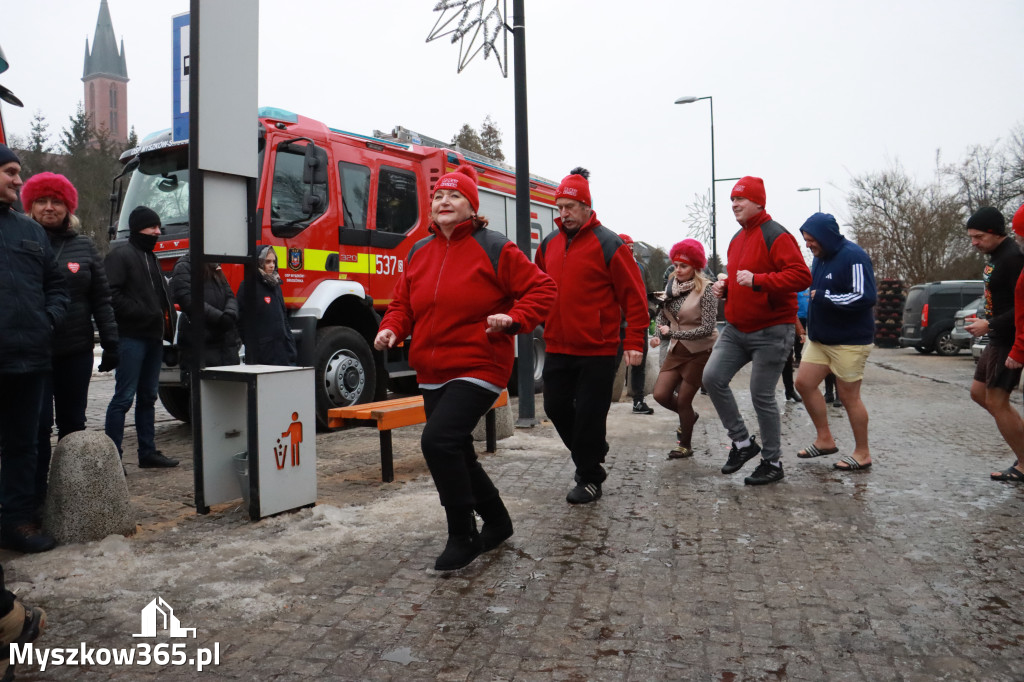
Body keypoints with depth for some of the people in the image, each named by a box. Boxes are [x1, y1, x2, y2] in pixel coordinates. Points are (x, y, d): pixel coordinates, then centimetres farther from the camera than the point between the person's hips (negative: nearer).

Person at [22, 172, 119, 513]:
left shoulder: (84, 247, 8)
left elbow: (101, 300, 6)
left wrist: (110, 343, 0)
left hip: (77, 350, 2)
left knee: (73, 422, 11)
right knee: (38, 423, -5)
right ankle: (35, 497, 6)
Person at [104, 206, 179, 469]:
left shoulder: (151, 258, 21)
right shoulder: (120, 255, -6)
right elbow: (113, 294, -17)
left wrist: (166, 324, 10)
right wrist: (145, 314, -19)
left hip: (153, 338, 9)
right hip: (131, 337, -9)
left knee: (148, 397, 12)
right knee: (124, 397, -8)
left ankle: (148, 452, 18)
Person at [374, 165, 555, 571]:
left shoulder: (493, 248, -5)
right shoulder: (418, 253, 12)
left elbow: (541, 289, -4)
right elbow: (403, 303, 17)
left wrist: (515, 319, -20)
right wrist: (391, 328, -3)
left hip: (478, 367, -7)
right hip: (432, 374, 7)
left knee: (439, 440, -22)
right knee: (456, 454, 14)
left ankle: (463, 536, -4)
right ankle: (497, 522, 37)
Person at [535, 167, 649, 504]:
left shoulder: (608, 245, -8)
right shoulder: (549, 244, 9)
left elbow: (634, 296, -9)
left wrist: (634, 342, -13)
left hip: (597, 352, -6)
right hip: (557, 348, 6)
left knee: (589, 414, 1)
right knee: (556, 407, 12)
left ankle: (589, 479, 18)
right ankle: (591, 455, 35)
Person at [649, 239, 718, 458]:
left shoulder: (704, 290, -15)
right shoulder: (671, 287, 4)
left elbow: (707, 328, -20)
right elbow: (662, 316, 11)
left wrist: (673, 333, -20)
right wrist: (659, 336, -10)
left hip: (699, 352, -6)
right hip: (677, 350, 6)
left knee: (683, 401, -1)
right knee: (660, 394, -2)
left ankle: (686, 446, 22)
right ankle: (688, 417, 30)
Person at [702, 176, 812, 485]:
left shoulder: (776, 236, -12)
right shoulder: (737, 239, 15)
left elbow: (802, 276, -23)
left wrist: (757, 280, -30)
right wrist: (724, 287, 8)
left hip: (770, 332, -8)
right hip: (736, 329, 8)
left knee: (762, 396, -1)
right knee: (712, 377, -5)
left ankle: (772, 462, 17)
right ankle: (742, 441, 12)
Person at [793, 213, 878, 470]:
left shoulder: (853, 257, -17)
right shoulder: (820, 257, 10)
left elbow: (866, 297, -25)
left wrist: (823, 297, -23)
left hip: (849, 342, -9)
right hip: (819, 338, 9)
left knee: (849, 396, 0)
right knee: (804, 383, 6)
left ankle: (862, 453, 16)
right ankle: (824, 439, 20)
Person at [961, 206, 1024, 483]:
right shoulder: (994, 257, 12)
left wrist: (990, 325, -23)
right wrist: (986, 322, 9)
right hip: (997, 339, 10)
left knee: (996, 401, -5)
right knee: (979, 392, 16)